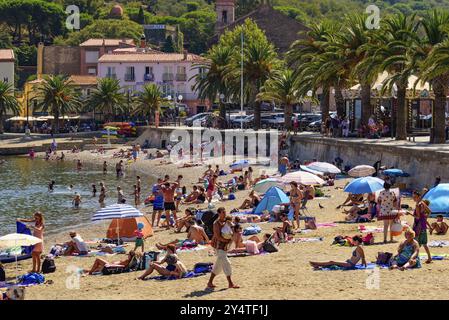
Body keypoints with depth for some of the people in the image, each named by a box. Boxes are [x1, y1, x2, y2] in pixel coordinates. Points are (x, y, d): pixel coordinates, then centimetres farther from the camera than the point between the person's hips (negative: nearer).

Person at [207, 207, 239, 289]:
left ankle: (210, 282, 23)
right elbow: (218, 236, -20)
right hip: (219, 245, -8)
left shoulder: (226, 221, 8)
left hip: (224, 245, 8)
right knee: (226, 263, -11)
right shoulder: (217, 223, -14)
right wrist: (227, 240, -17)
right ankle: (230, 283, -8)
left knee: (218, 265, 13)